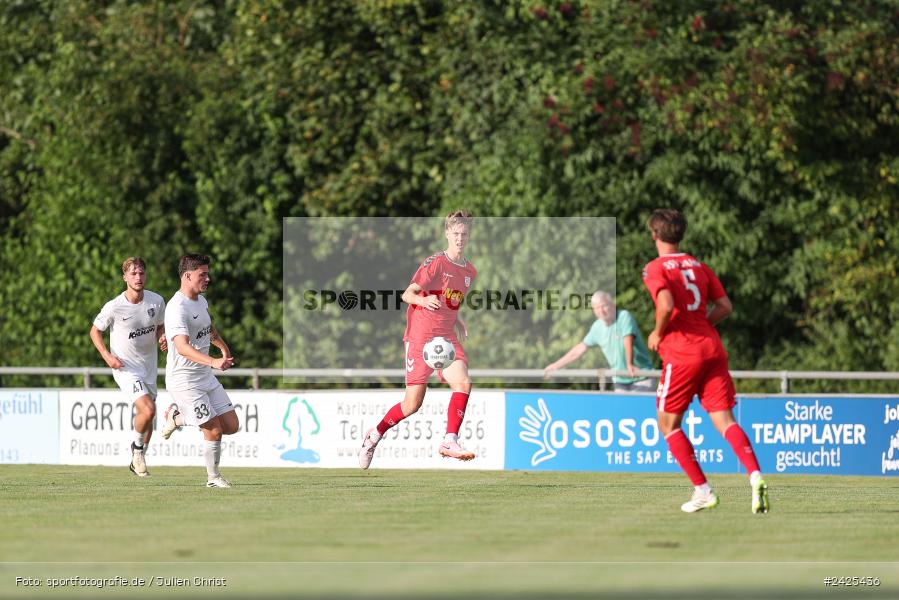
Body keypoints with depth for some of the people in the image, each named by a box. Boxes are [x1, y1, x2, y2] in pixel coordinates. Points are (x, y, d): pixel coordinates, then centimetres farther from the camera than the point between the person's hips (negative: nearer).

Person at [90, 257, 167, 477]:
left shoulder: (156, 301, -5)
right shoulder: (114, 307, -17)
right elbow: (95, 331, -1)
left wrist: (163, 337, -10)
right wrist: (107, 356, -14)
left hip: (149, 367, 5)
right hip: (125, 368, -5)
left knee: (147, 417, 13)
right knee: (148, 410, -22)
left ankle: (137, 461, 34)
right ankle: (137, 448, 6)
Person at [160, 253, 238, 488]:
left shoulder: (201, 300, 8)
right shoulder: (177, 308, -21)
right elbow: (183, 347, -35)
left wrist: (223, 346, 42)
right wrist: (213, 361, -47)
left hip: (205, 376, 9)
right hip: (183, 379, -9)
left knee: (231, 426, 4)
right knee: (214, 431, -10)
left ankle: (177, 416, 23)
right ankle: (213, 477, 12)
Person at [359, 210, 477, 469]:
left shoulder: (470, 271, 11)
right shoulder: (435, 263, -9)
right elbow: (407, 294, -15)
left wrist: (456, 319, 12)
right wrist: (422, 300, -35)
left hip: (447, 338, 5)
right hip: (420, 337, -5)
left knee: (463, 382, -23)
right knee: (412, 404, -4)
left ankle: (449, 442, -20)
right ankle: (375, 434, 21)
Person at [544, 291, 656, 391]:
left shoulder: (624, 316, -15)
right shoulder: (597, 327, 5)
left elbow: (628, 341, -30)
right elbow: (580, 348, 16)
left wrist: (630, 365, -46)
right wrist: (556, 365, 16)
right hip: (620, 381, 6)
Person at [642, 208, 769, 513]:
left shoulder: (655, 269, -2)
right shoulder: (699, 266, 16)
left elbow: (666, 305, -19)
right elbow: (725, 306, 12)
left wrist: (658, 333, -2)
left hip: (681, 354, -5)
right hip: (712, 349, 5)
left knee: (668, 424, 10)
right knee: (724, 420, -1)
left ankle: (703, 491, 4)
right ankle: (755, 476, -25)